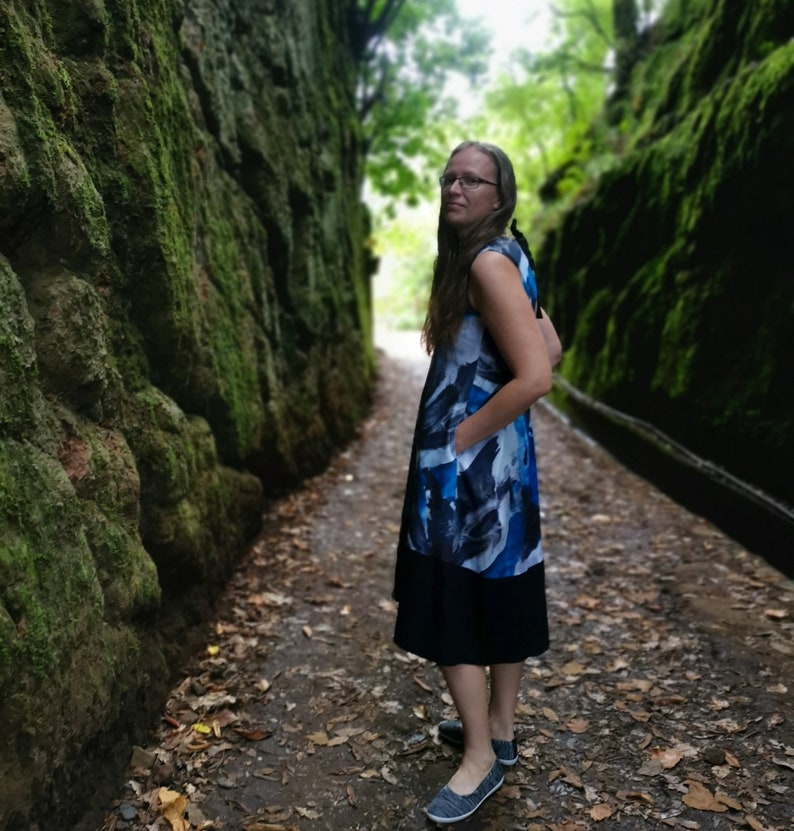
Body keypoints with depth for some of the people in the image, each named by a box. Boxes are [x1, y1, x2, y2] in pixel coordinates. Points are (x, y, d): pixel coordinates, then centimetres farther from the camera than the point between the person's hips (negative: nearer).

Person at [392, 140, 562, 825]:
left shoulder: (490, 262, -18)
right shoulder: (501, 256, 11)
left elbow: (535, 376, -25)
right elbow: (551, 348, 17)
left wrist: (465, 435, -16)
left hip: (468, 464, -10)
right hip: (501, 460, 10)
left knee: (451, 601, 0)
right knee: (499, 594, 16)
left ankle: (482, 757, 14)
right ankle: (500, 732, 32)